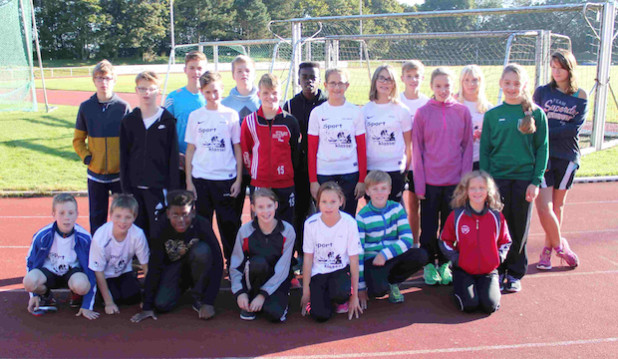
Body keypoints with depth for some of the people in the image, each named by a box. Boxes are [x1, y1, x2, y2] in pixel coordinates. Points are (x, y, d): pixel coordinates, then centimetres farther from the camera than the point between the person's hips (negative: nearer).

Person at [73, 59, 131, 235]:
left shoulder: (123, 107, -4)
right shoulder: (86, 107, 1)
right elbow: (78, 139, 10)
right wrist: (86, 157, -4)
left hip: (120, 173, -1)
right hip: (95, 174, 2)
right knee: (97, 218, 10)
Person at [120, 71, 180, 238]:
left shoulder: (167, 120, -1)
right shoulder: (128, 121, 7)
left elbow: (173, 156, -2)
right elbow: (124, 157, 7)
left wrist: (172, 189, -6)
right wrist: (126, 188, 2)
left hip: (159, 187, -2)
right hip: (135, 188, 3)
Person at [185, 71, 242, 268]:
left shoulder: (231, 115, 3)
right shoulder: (195, 116, 5)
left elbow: (238, 149, 5)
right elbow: (190, 149, 7)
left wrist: (238, 179, -1)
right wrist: (188, 181, 2)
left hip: (226, 178, -1)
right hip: (201, 179, 1)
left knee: (229, 224, 4)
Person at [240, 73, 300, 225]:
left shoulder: (290, 121, 0)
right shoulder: (250, 121, 0)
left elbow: (296, 151, 8)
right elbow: (244, 152, 6)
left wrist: (289, 173, 9)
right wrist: (254, 172, 4)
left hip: (285, 184, 0)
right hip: (258, 185, 0)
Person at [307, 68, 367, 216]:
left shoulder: (355, 112, 3)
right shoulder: (317, 112, 3)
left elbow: (362, 148, 4)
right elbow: (312, 149, 3)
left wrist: (362, 179, -1)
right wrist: (313, 180, -2)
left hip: (350, 173, 0)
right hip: (324, 174, 0)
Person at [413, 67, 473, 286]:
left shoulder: (462, 112, 1)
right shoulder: (422, 113, -2)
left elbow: (467, 147, 4)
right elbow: (417, 149, -1)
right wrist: (419, 182, -5)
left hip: (455, 180, 1)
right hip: (430, 180, -1)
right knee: (428, 226, 7)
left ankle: (444, 264, 26)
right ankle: (429, 265, 22)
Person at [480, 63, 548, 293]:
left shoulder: (536, 114, 0)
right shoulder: (492, 115, 3)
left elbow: (542, 149, 1)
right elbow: (485, 150, 5)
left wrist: (536, 181, -6)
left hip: (524, 179, 0)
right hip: (498, 178, 1)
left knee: (520, 229, 8)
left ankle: (515, 273, 22)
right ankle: (497, 271, 20)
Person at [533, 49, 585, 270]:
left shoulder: (581, 97, 4)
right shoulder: (542, 92, 5)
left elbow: (575, 128, -6)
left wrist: (548, 130, -15)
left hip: (567, 157, 1)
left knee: (557, 206, 8)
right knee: (543, 207, -10)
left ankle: (548, 249, 24)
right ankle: (560, 245, 13)